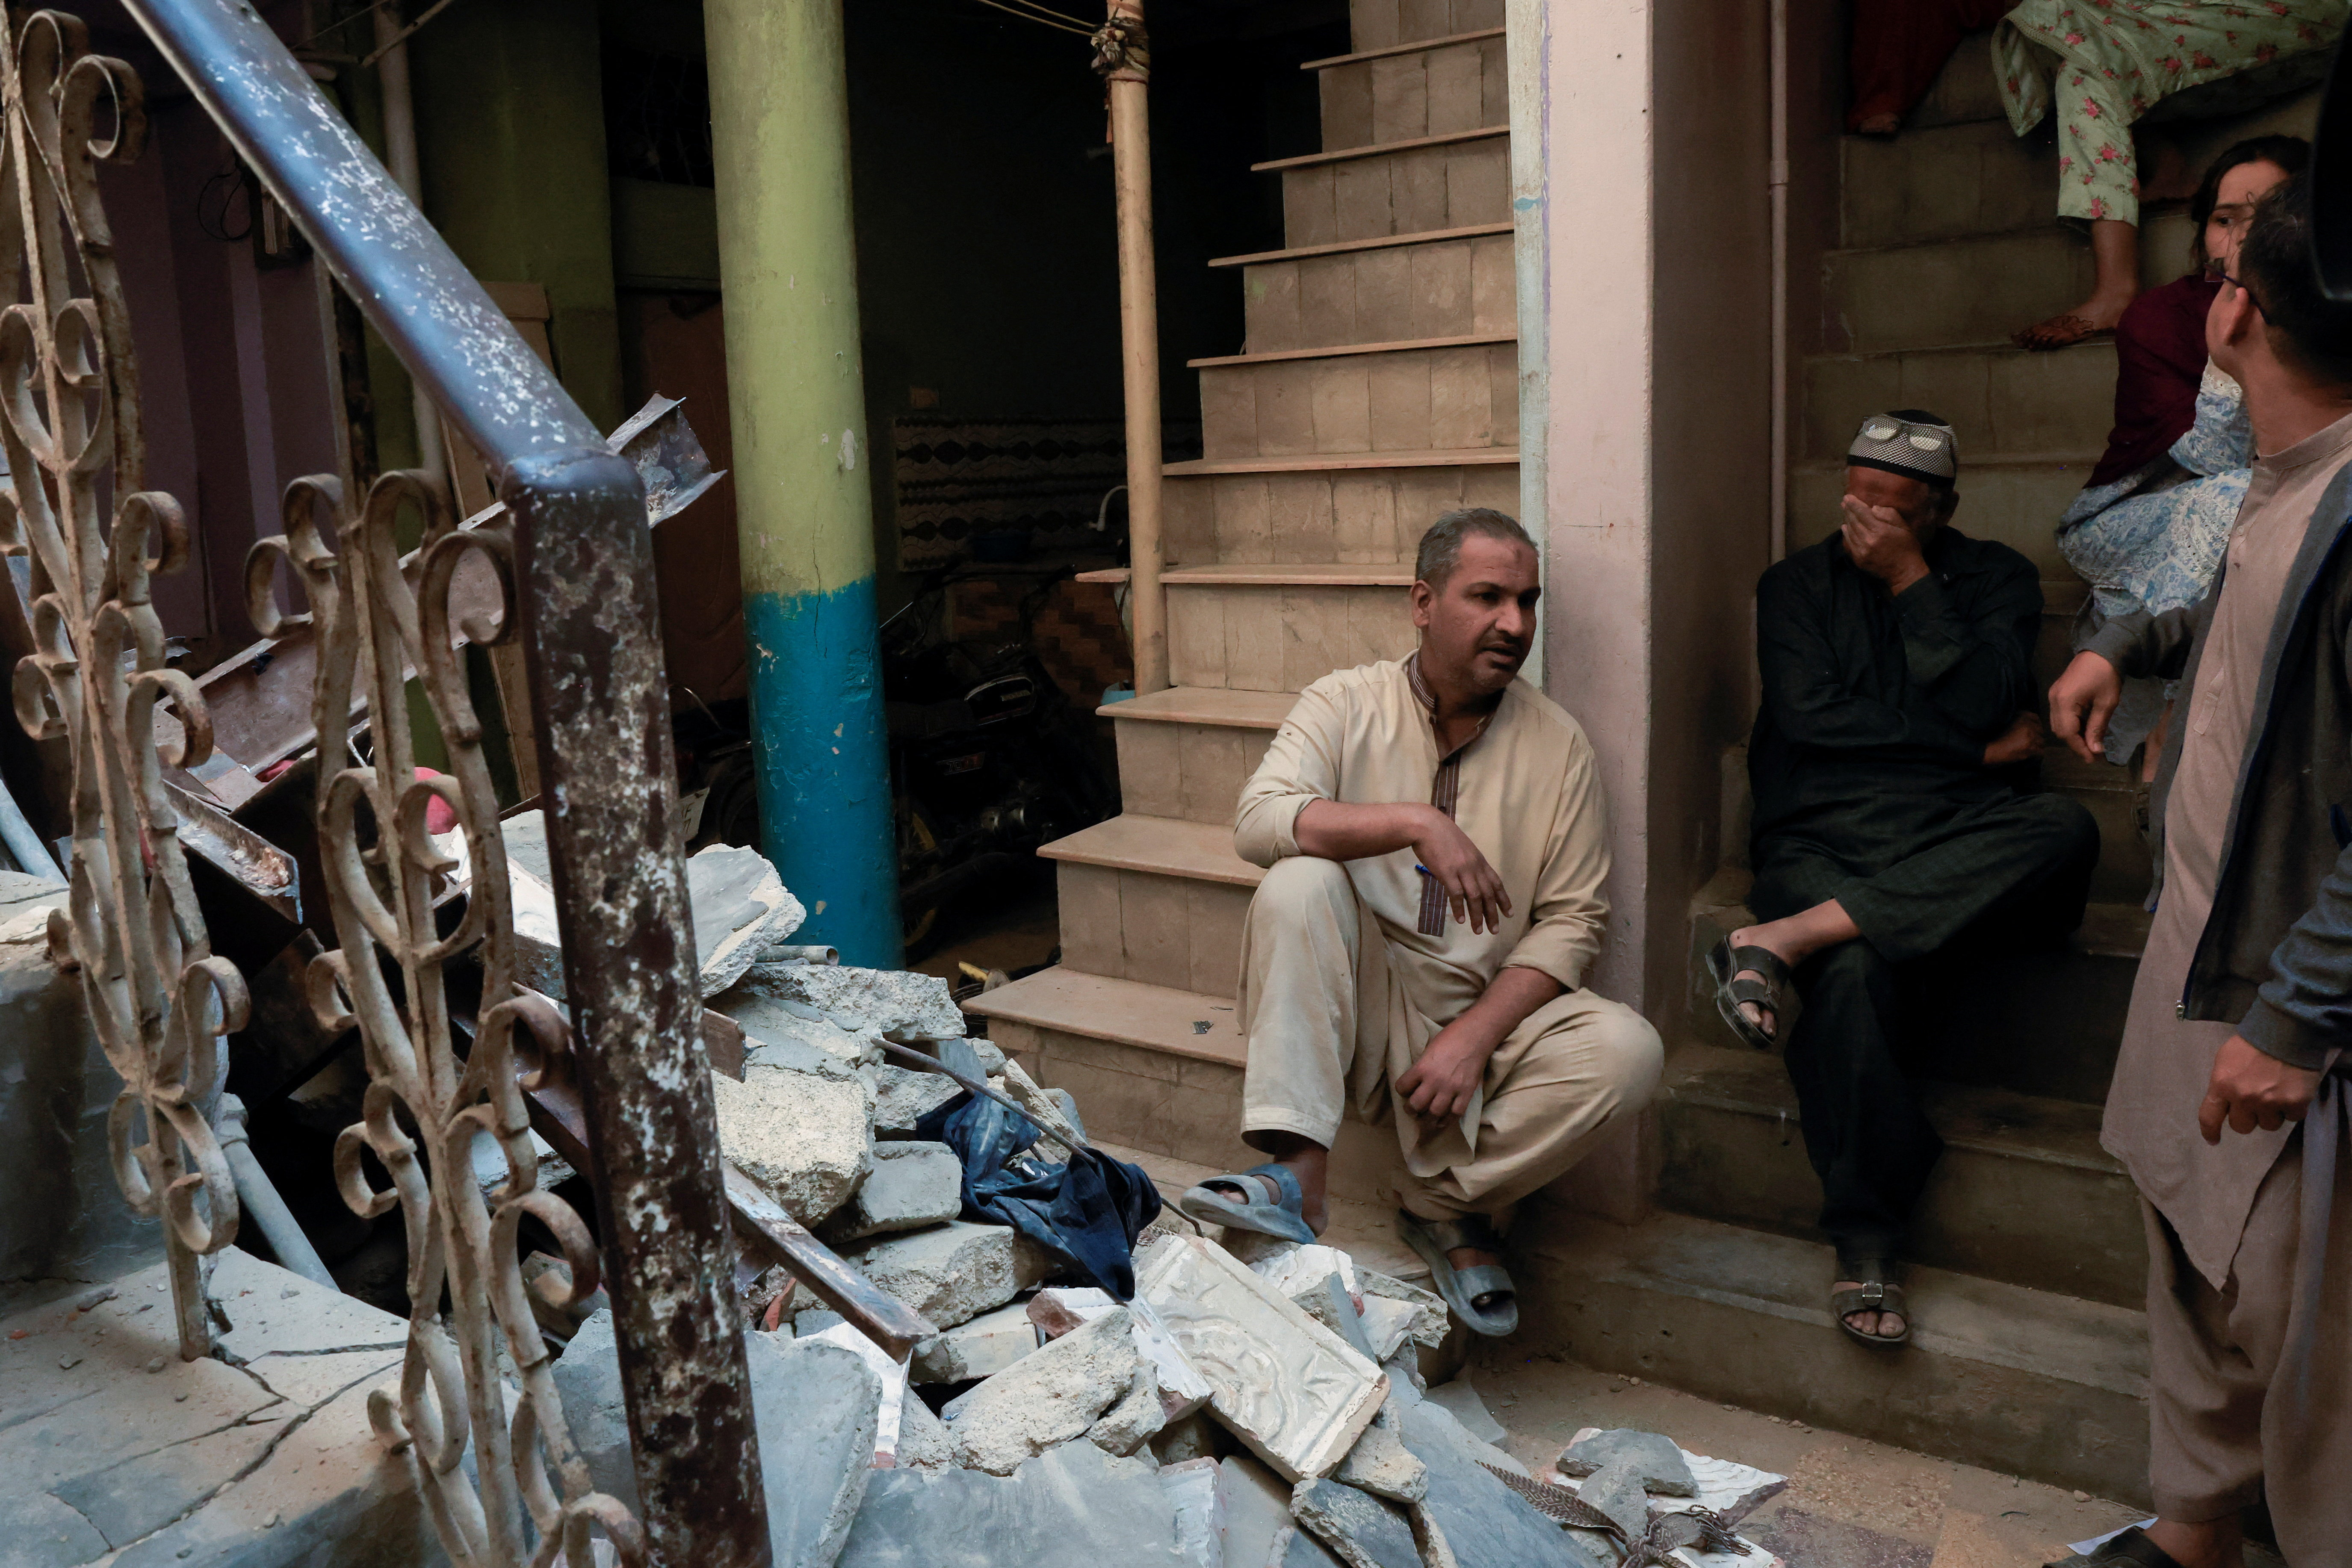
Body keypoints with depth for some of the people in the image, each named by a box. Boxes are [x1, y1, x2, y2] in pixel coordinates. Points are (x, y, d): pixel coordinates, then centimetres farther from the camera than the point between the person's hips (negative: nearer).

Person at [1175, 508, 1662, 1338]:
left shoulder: (1557, 744, 3)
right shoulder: (1347, 704, -1)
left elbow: (1571, 921, -1)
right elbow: (1259, 821, -19)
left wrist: (1475, 1036, -15)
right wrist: (1417, 823, -29)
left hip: (1488, 1012, 2)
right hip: (1356, 1008, -1)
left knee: (1627, 1050, -24)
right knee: (1298, 884, -28)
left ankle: (1448, 1203, -4)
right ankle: (1298, 1173, -27)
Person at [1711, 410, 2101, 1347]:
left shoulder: (1996, 578, 15)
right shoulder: (1798, 584, 15)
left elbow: (1977, 704, -3)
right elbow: (1809, 714, -2)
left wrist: (1912, 582, -3)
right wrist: (1980, 747, -2)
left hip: (1953, 845, 2)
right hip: (1821, 838, -1)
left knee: (2067, 830, -33)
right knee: (1850, 974, -34)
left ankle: (1786, 937, -37)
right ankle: (1865, 1246, -23)